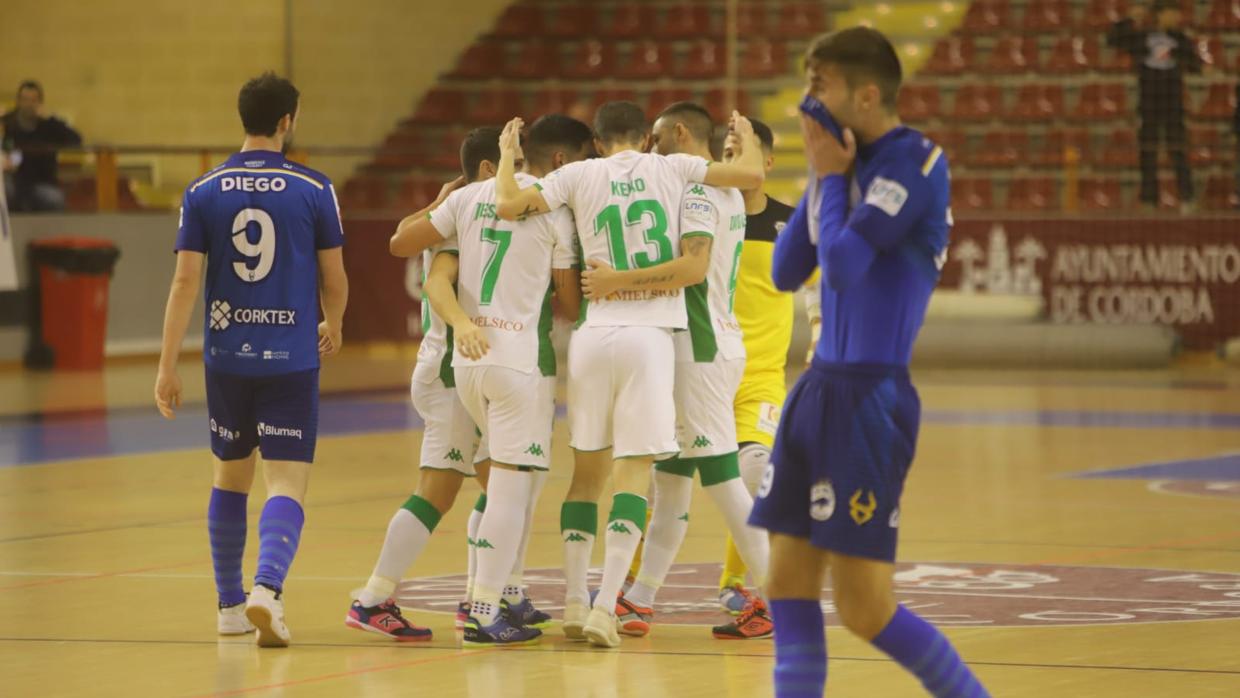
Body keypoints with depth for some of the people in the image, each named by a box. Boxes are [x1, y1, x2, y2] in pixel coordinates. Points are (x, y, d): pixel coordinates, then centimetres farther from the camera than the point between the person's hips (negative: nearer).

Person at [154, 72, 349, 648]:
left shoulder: (203, 192, 0)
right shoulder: (314, 189, -4)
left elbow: (185, 282, -3)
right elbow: (334, 281, 2)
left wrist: (167, 366, 0)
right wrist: (333, 327, 24)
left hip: (226, 358, 3)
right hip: (291, 359, -3)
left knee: (230, 478, 18)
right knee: (287, 485, -3)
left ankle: (230, 606, 24)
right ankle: (267, 589, -26)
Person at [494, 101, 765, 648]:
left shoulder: (579, 175, 6)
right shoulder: (671, 168, 5)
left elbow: (508, 205, -2)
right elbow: (752, 175, 5)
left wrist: (507, 152, 15)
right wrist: (746, 135, 26)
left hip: (593, 331, 2)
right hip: (650, 333, -2)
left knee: (586, 469, 15)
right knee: (635, 470, -2)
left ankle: (574, 602, 14)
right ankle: (605, 606, -14)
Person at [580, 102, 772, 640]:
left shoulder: (697, 189, -13)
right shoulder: (726, 191, 17)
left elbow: (694, 266, -28)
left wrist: (619, 282, -27)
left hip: (701, 348, -10)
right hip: (711, 341, 10)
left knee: (720, 476, -9)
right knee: (670, 475, 12)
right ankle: (640, 601, 16)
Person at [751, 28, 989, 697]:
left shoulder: (912, 161, -12)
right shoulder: (853, 164, 13)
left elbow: (843, 264, -19)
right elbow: (786, 273, 15)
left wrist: (830, 176, -5)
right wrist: (822, 178, 7)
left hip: (870, 397, -8)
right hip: (820, 387, 9)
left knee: (865, 609, -7)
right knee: (788, 585, 3)